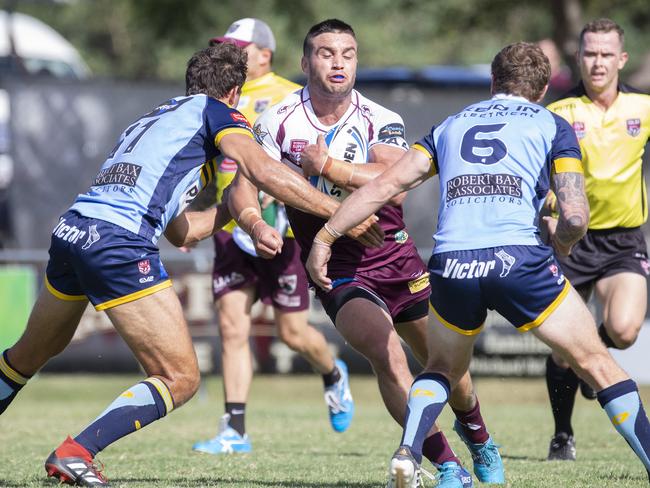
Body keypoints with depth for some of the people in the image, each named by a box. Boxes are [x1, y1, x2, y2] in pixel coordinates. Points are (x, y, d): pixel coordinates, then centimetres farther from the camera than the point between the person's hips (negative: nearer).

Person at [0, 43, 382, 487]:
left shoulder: (151, 119, 32)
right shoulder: (215, 110, 10)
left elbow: (179, 231, 32)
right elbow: (265, 172, -8)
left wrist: (241, 210, 36)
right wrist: (340, 212, -4)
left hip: (71, 230, 8)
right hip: (119, 242, -8)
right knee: (180, 380, -2)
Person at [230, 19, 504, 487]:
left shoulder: (382, 121, -9)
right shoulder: (278, 121, -5)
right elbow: (245, 184, -10)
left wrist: (324, 166, -35)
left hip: (395, 256, 2)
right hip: (338, 269, -2)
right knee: (387, 354, -25)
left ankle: (477, 435, 42)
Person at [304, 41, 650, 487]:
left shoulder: (452, 125, 24)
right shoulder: (552, 126, 14)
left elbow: (385, 186, 17)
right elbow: (575, 215, 2)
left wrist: (326, 236, 21)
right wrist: (561, 242, 24)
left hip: (451, 265, 3)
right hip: (518, 258, -3)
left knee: (443, 368, 27)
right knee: (596, 363, 12)